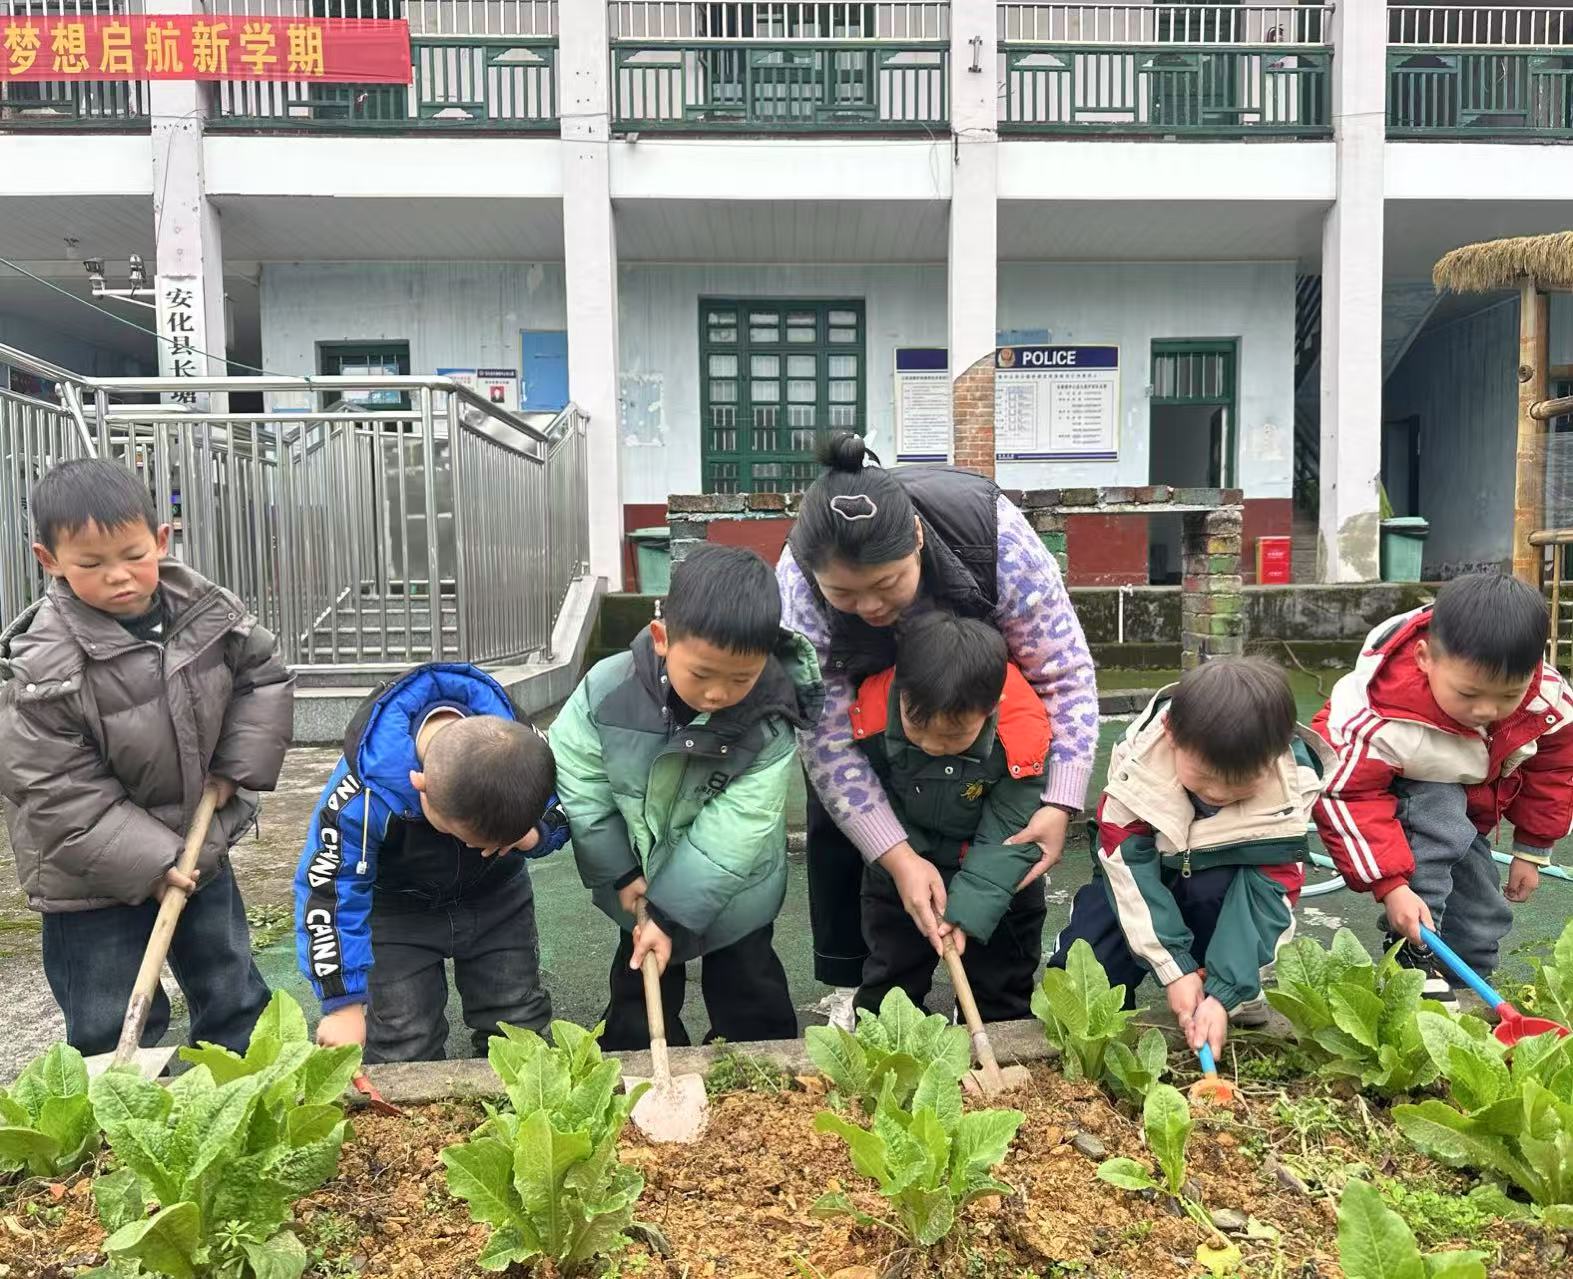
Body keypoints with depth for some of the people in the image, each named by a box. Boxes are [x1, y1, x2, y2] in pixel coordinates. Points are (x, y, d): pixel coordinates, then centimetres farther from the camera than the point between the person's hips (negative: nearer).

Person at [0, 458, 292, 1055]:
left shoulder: (207, 609, -11)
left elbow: (264, 676, 4)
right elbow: (59, 794, -20)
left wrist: (238, 766, -6)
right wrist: (148, 863, -23)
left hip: (201, 845, 5)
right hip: (93, 875, -4)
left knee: (234, 993, 20)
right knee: (113, 1030, 6)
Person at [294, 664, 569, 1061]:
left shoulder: (522, 748, -29)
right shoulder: (366, 791, -38)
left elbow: (560, 812, -7)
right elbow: (328, 890, -24)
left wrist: (534, 835, -31)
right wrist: (345, 1002, -20)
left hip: (496, 896, 3)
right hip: (397, 908, -2)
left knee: (520, 1030, 7)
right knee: (404, 1054, -5)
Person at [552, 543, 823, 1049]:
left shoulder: (771, 723, -28)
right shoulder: (608, 689, -25)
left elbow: (733, 832, -26)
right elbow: (578, 784, -14)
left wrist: (672, 914, -25)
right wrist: (620, 873, -12)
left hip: (733, 900, -1)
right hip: (640, 886, 2)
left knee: (754, 1012, 17)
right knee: (638, 1012, 21)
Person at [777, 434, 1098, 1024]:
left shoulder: (996, 537, -42)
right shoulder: (797, 585, -38)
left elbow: (1065, 673, -30)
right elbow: (827, 735, -32)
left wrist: (1059, 805, -36)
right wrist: (900, 859, -36)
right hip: (861, 677, 1)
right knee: (837, 816, -3)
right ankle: (847, 986, 17)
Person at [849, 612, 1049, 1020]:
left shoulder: (1024, 737, -35)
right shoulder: (870, 712, -31)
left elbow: (1008, 837, -26)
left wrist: (966, 912, -33)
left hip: (990, 862, -1)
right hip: (903, 856, 1)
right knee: (890, 973, 16)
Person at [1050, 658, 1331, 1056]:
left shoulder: (1290, 787, -29)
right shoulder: (1136, 760, -31)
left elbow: (1270, 892, -27)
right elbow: (1129, 864, -27)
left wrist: (1224, 994, -34)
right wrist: (1175, 968, -29)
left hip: (1224, 885, 0)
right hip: (1149, 875, 0)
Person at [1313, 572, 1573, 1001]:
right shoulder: (1380, 718, -42)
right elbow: (1348, 796, -36)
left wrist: (1532, 850, 3)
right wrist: (1390, 885, -39)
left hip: (1469, 809, 6)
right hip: (1401, 799, -5)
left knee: (1482, 921, 5)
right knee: (1439, 821, -36)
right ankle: (1411, 951, -23)